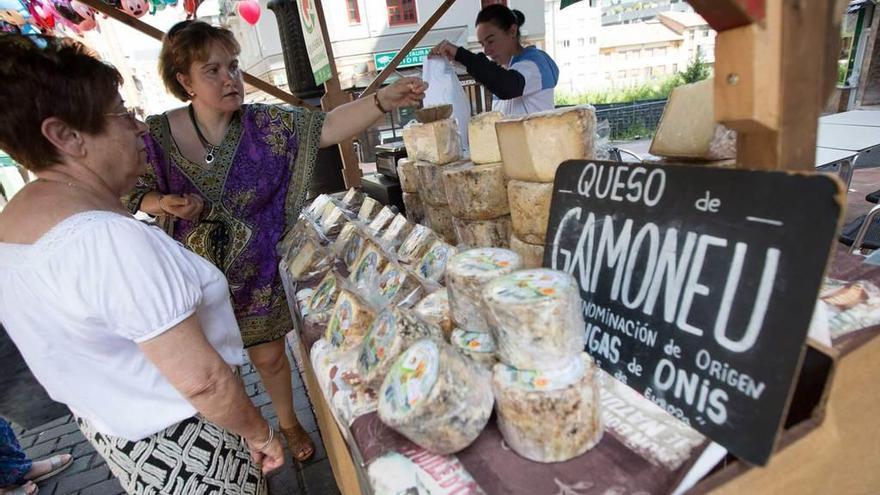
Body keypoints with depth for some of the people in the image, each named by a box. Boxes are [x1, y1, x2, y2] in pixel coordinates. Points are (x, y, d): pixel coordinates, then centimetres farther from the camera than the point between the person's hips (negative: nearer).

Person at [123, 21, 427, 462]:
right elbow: (138, 195, 2)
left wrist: (384, 98, -39)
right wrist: (165, 204, -22)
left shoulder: (263, 124, -12)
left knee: (270, 357, 16)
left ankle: (289, 424, 46)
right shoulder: (158, 135, -11)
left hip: (255, 273, 0)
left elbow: (327, 126, -25)